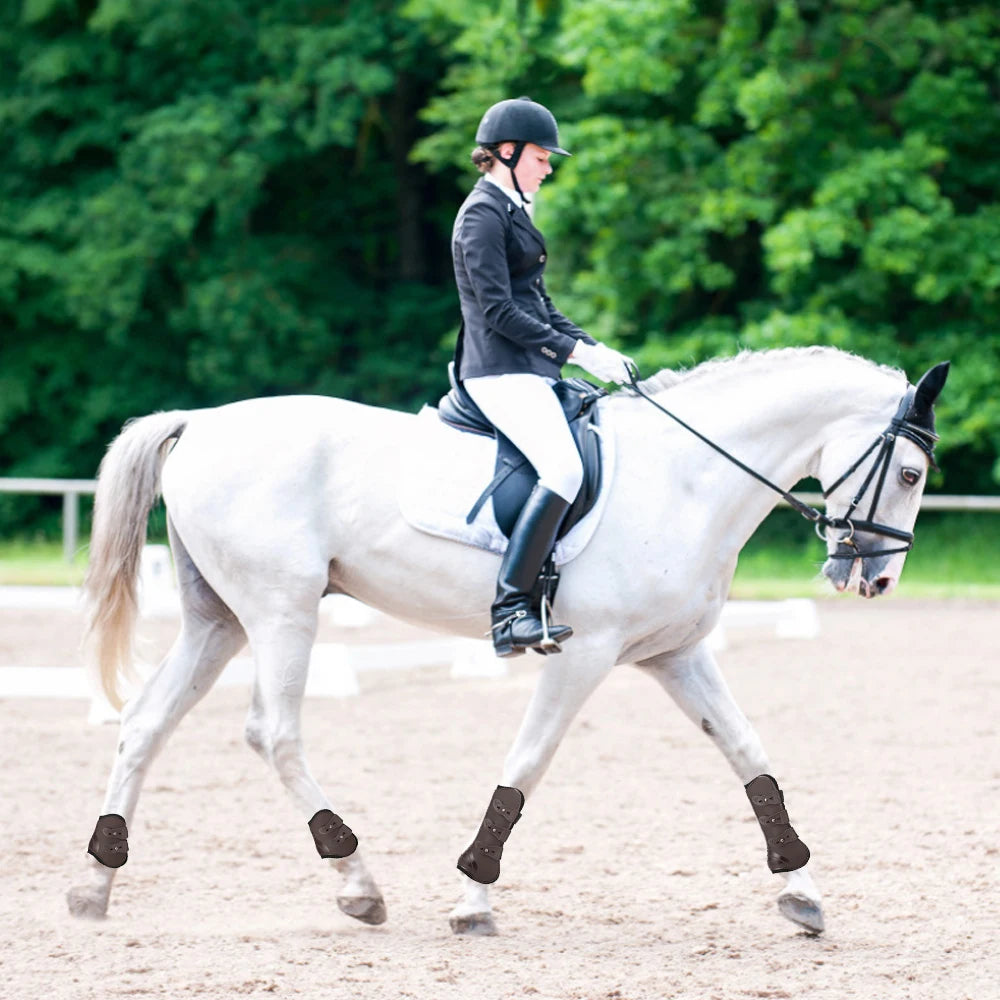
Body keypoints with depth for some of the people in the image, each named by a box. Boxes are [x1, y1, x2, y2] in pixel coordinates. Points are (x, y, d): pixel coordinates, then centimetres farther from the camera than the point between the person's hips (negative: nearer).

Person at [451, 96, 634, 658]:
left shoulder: (512, 211, 20)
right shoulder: (483, 215, -10)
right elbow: (499, 311, -17)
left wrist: (593, 348, 10)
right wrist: (577, 352, -16)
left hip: (530, 371, 11)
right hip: (501, 372, -11)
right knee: (565, 467, -27)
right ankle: (510, 610, -30)